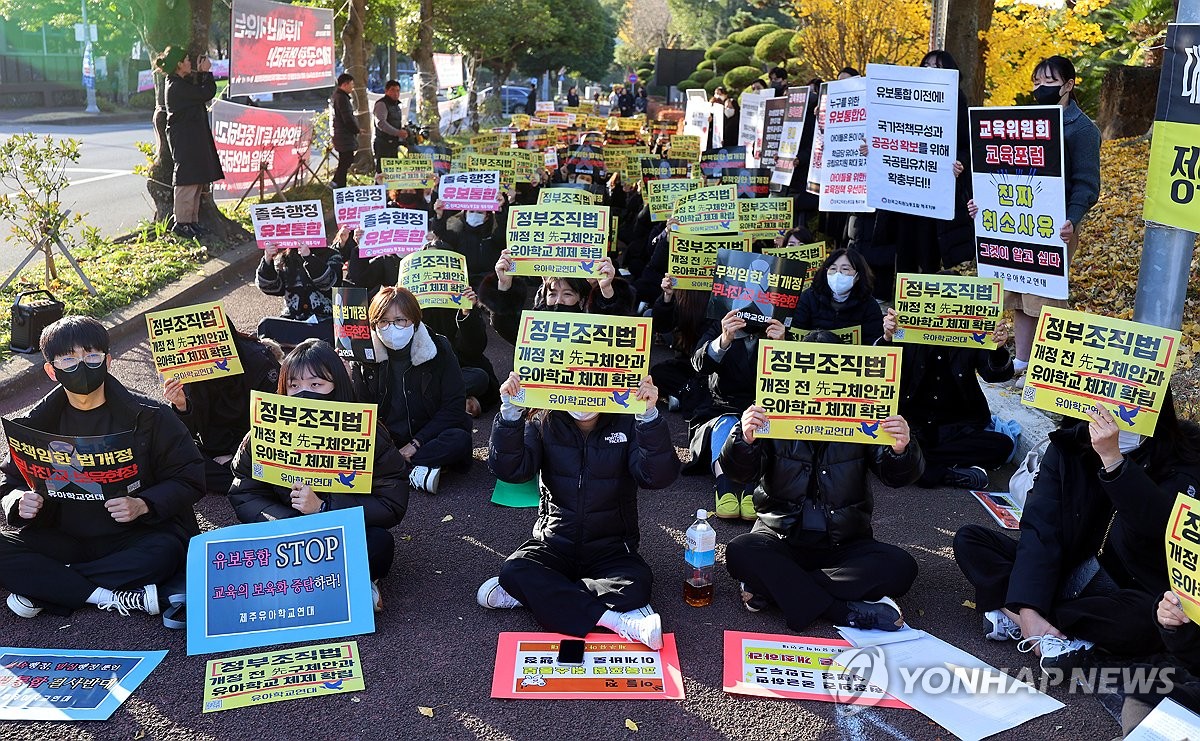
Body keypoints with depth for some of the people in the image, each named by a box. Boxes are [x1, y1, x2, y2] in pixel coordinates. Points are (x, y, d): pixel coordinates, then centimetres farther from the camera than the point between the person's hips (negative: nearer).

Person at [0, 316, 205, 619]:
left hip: (135, 535, -3)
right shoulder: (37, 423, 3)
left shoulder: (148, 417, -6)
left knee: (164, 552, -35)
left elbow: (190, 477, -5)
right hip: (64, 538, 3)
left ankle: (43, 589, -20)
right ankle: (117, 598, -24)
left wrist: (143, 505, -22)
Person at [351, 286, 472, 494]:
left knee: (460, 439, -33)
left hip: (428, 438, -1)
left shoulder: (439, 349, -5)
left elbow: (454, 408, -8)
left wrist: (416, 443, -16)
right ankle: (415, 474, -30)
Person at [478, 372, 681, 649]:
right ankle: (617, 620, -33)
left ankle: (536, 594, -20)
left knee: (637, 585, -32)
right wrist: (510, 412, -32)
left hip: (611, 549, -1)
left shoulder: (627, 425, -6)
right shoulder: (543, 425, -2)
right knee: (513, 572, -28)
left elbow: (659, 477, -22)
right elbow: (510, 469, -18)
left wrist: (650, 416, -36)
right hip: (555, 543, 1)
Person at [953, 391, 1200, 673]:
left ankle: (1011, 616, -21)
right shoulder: (1068, 445, -6)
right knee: (969, 539, -11)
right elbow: (1041, 530, -15)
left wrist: (1112, 458, -41)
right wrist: (1028, 609, -26)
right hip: (1062, 573, 3)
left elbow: (1161, 527, -31)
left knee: (1147, 617, -37)